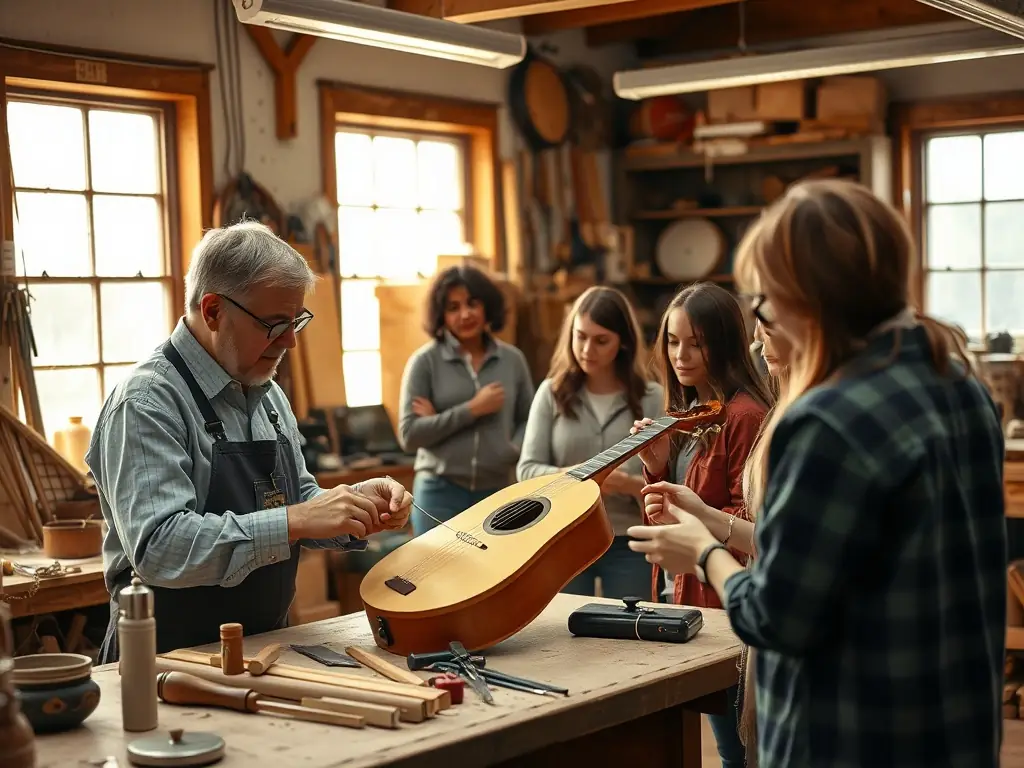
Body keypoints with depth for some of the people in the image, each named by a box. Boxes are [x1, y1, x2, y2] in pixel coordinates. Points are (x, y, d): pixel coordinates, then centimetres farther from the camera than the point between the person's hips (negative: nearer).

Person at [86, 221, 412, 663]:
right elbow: (158, 548, -25)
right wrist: (296, 521, -27)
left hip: (266, 644, 7)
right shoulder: (147, 403, -14)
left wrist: (356, 504, 1)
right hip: (172, 658, -7)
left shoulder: (265, 393, 12)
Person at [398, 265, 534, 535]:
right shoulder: (425, 361, -4)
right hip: (441, 495, -3)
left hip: (498, 494, 3)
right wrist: (471, 410, -14)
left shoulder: (512, 359, 5)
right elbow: (409, 434, -10)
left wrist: (511, 451, -10)